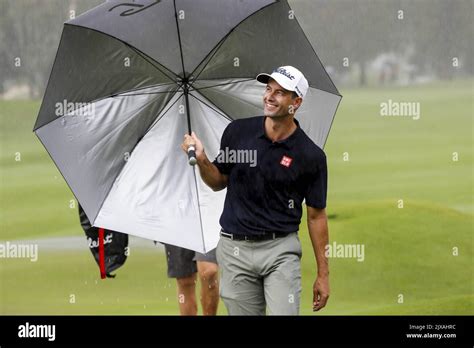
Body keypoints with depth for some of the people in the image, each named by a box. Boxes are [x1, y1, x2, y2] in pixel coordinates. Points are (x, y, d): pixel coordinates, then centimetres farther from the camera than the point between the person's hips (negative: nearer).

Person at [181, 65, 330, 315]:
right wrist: (201, 159, -8)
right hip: (235, 248, 2)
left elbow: (316, 215, 1)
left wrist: (323, 273, 1)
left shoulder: (311, 156, -6)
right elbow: (219, 182, 13)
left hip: (280, 250, -2)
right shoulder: (238, 131, -1)